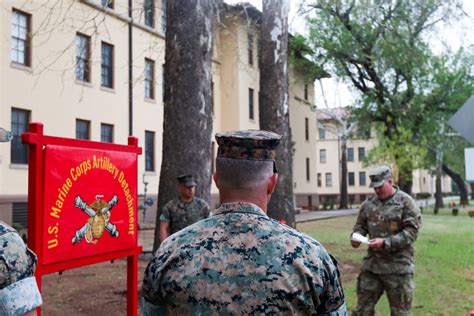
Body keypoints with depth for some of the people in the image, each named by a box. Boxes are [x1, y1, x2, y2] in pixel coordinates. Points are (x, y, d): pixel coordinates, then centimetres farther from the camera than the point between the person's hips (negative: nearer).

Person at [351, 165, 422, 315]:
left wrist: (386, 243, -23)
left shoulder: (406, 202, -7)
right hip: (371, 264, 4)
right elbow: (360, 225, 14)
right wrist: (356, 236, -8)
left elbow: (411, 232, -13)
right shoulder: (368, 203, 6)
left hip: (398, 266, -4)